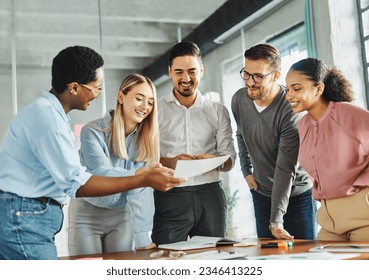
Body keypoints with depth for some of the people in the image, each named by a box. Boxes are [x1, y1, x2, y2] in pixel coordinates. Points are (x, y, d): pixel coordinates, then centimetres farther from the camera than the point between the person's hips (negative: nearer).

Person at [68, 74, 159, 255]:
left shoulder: (145, 138, -8)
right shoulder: (92, 132, -18)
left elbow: (141, 191, -14)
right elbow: (103, 173, -30)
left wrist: (142, 239, -22)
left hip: (121, 215, 3)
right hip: (87, 215, -3)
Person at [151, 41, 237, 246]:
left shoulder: (218, 111, 13)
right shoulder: (156, 109, 7)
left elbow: (229, 158, 10)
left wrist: (215, 161, -13)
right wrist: (170, 162, -20)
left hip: (210, 195, 2)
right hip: (170, 196, -2)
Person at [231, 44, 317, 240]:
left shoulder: (291, 109, -27)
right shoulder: (239, 99, -9)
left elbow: (285, 168, -28)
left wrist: (276, 221, -30)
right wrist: (246, 171, 8)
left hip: (297, 194, -4)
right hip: (262, 194, 5)